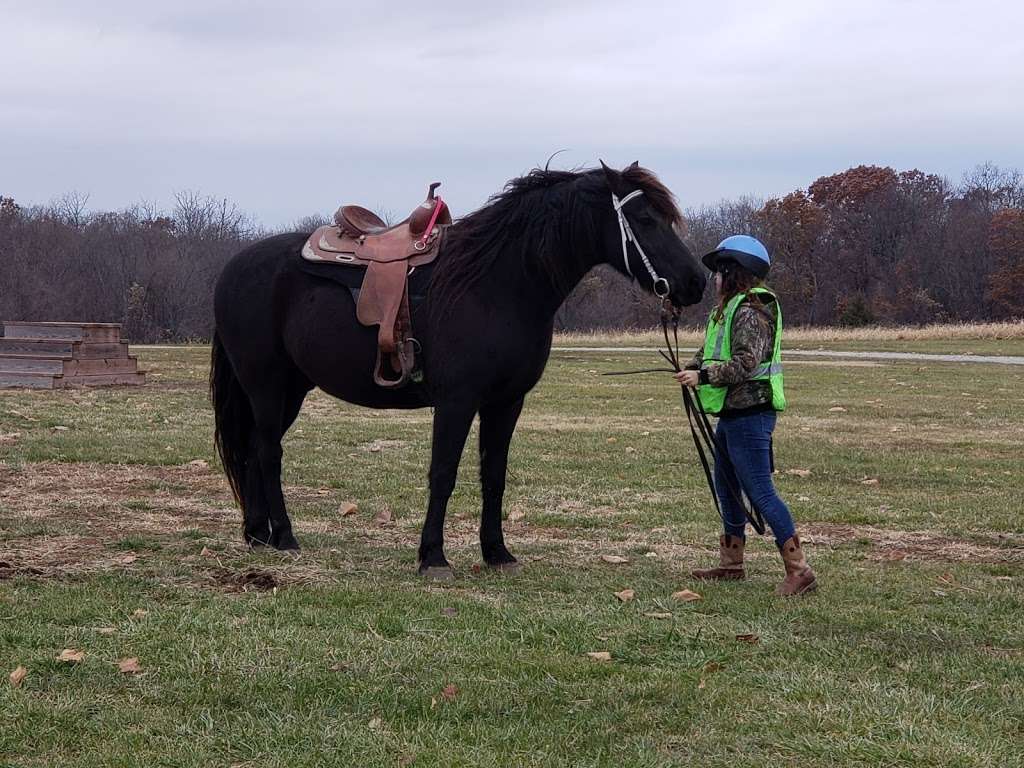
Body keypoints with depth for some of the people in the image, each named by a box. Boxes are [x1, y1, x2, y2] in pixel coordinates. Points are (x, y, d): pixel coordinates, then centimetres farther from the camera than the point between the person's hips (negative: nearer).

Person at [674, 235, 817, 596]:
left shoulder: (750, 311, -16)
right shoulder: (730, 309, 16)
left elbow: (745, 363, -24)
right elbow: (716, 353, 22)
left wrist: (702, 376, -22)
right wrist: (692, 366, 5)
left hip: (750, 415, -11)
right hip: (731, 414, 11)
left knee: (760, 492, -11)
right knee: (726, 487, 18)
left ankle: (799, 570, -11)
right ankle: (731, 563, 30)